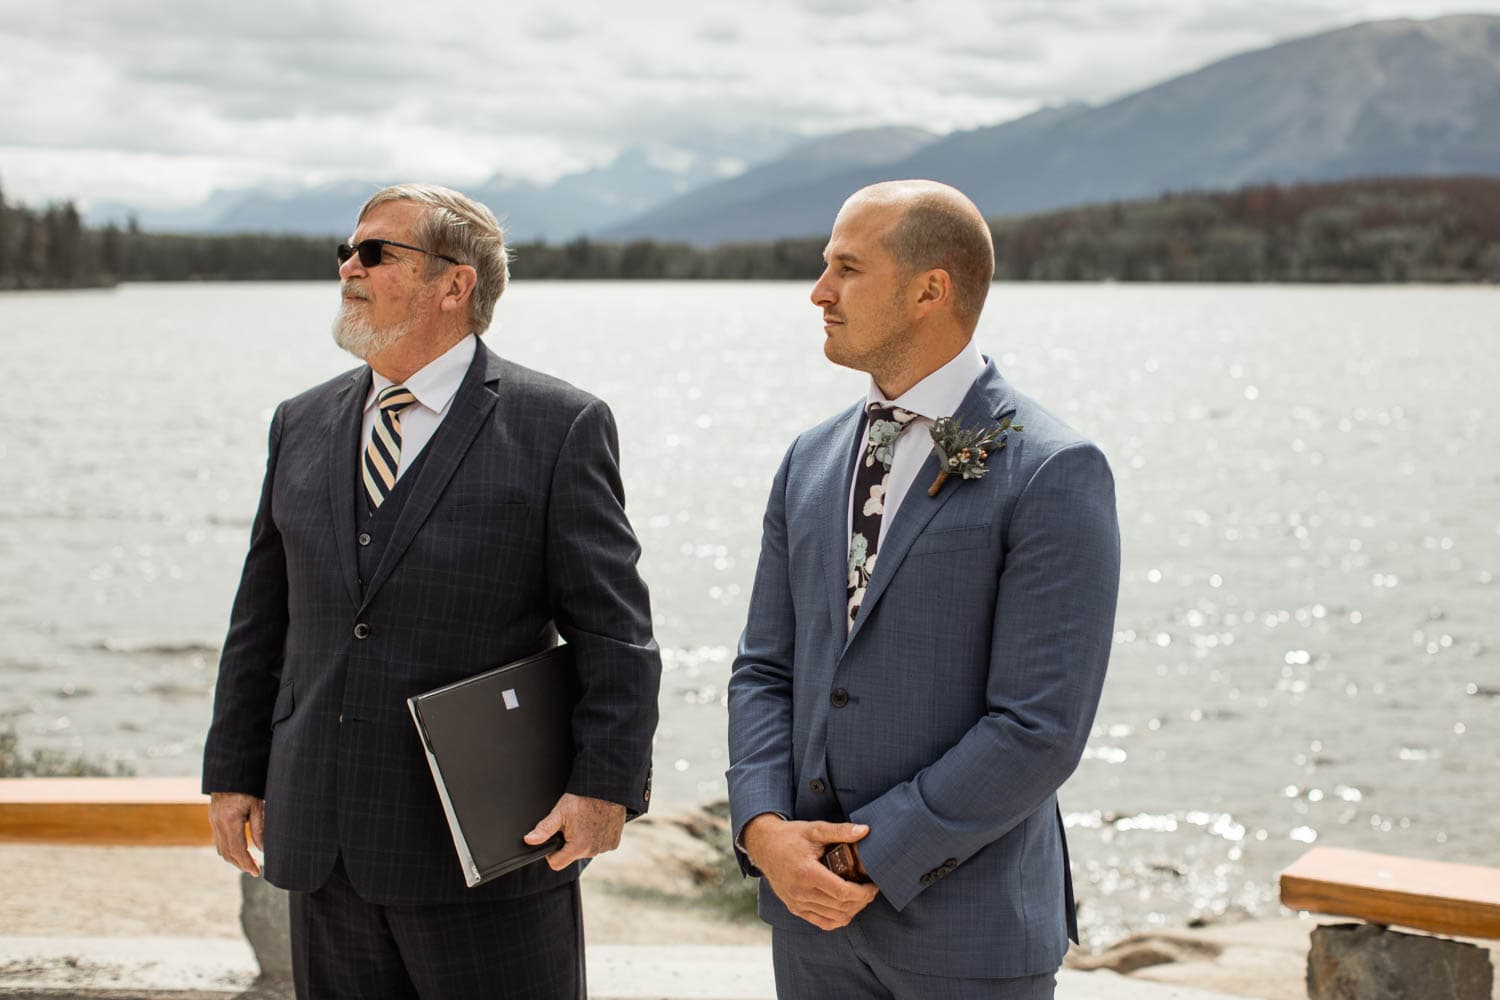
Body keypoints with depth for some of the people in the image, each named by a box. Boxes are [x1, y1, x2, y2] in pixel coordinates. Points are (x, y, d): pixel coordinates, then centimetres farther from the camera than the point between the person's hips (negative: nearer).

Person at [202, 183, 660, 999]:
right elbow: (261, 621, 15)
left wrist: (605, 785, -17)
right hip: (321, 844, 5)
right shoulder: (303, 426, 11)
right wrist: (233, 773, 13)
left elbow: (614, 631, -8)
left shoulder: (558, 427, -6)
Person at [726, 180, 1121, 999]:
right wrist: (762, 829, -7)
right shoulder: (812, 460, 9)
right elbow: (764, 668, 9)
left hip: (968, 930, -5)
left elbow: (1041, 728, -16)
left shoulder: (1054, 474, -12)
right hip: (813, 907, 5)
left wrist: (872, 856, -14)